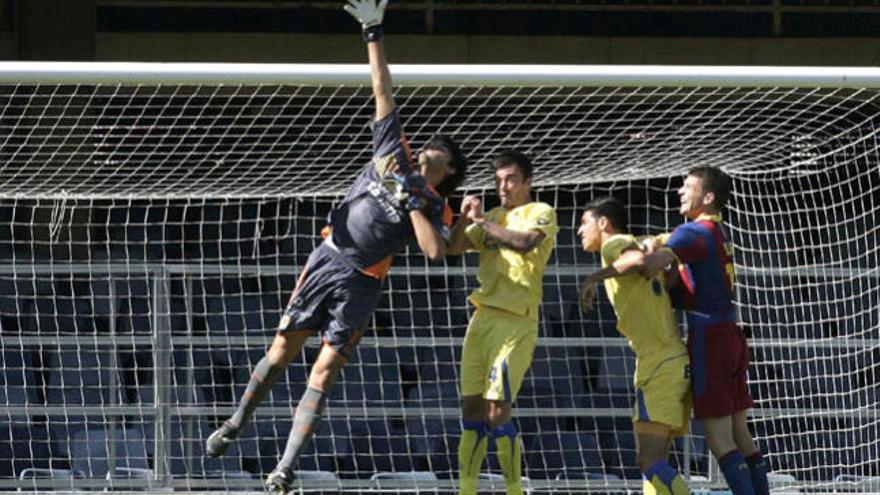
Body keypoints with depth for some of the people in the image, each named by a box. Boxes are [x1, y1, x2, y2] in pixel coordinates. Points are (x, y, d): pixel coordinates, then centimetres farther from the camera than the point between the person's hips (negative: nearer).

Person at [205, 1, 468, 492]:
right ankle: (237, 423, 24)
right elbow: (383, 91, 9)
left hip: (361, 284, -2)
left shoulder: (436, 210, 3)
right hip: (327, 261, 2)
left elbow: (435, 251, -18)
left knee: (323, 374, -6)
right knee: (283, 350, 5)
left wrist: (412, 199, -14)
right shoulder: (395, 153, 10)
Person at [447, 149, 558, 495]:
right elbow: (454, 247, 13)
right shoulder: (494, 217, 21)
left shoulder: (541, 213, 0)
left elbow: (526, 242, -20)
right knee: (472, 410, 5)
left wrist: (482, 222, -16)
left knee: (498, 411, -13)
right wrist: (465, 218, -4)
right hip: (482, 317, 7)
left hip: (515, 322, -7)